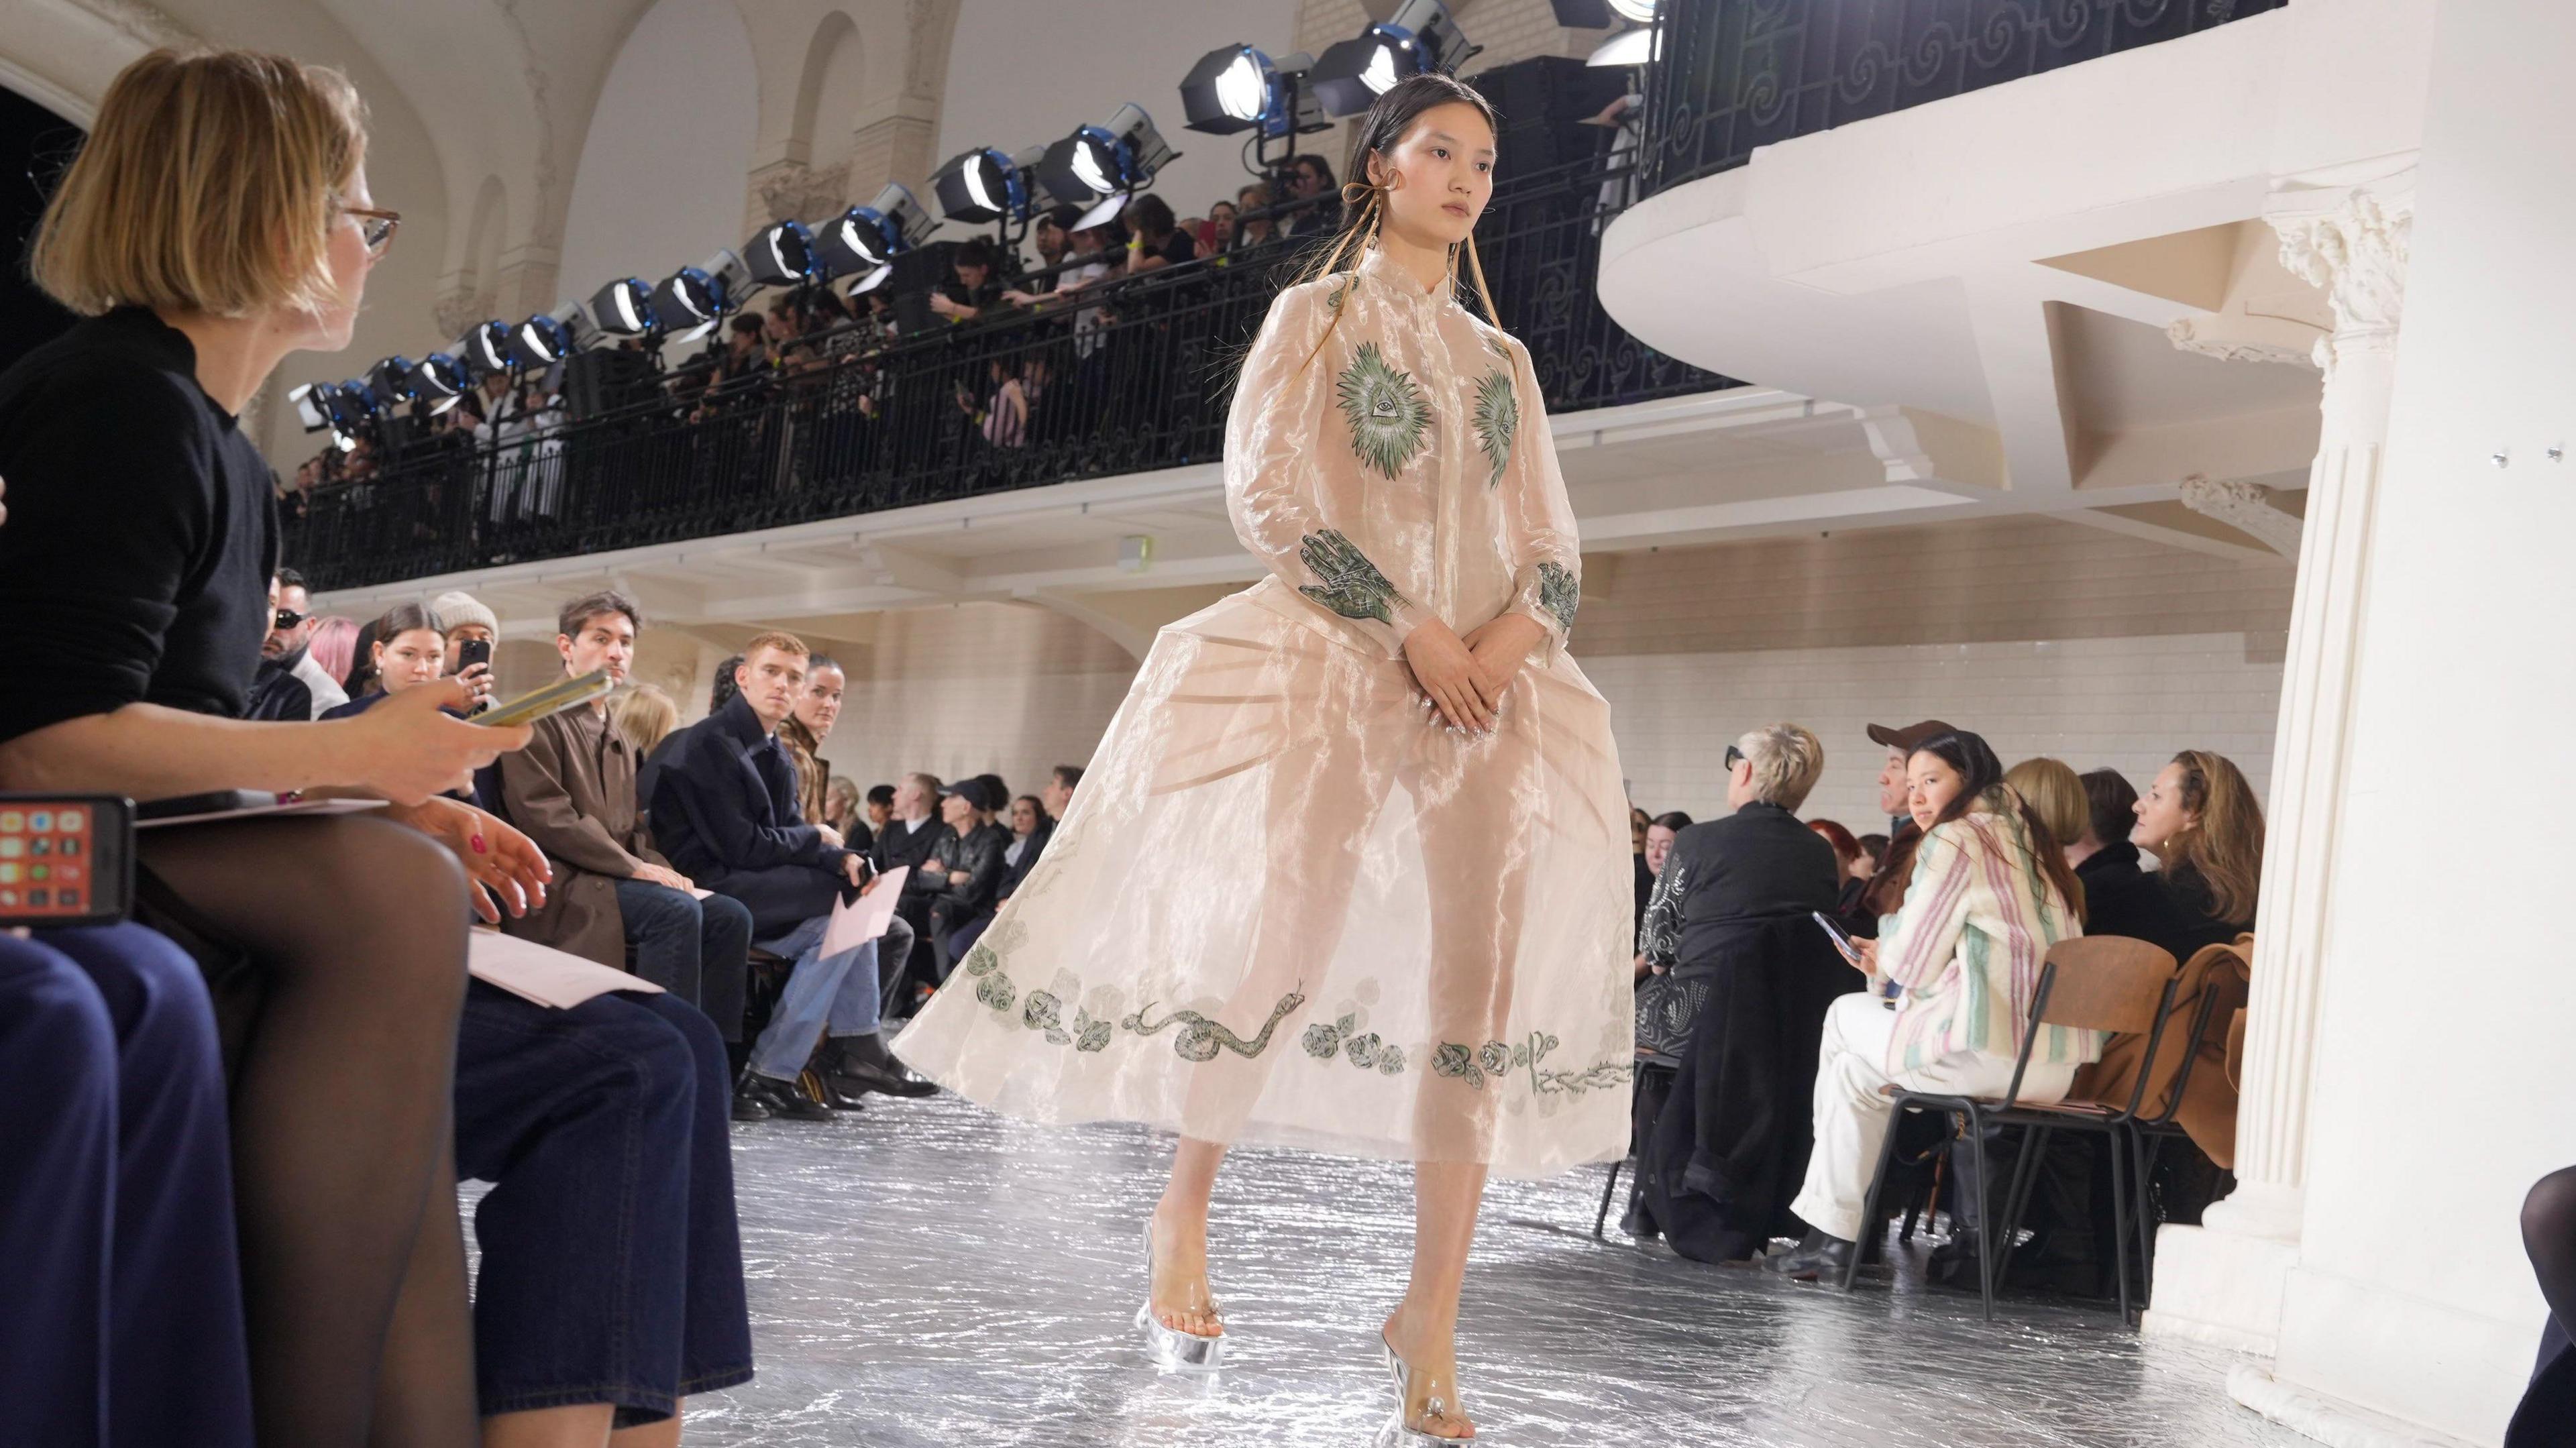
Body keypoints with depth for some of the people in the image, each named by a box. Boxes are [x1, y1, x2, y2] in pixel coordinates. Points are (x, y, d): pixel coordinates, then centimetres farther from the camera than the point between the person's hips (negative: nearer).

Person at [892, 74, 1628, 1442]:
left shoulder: (1503, 360, 21)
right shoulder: (1316, 314, 9)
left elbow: (1553, 545, 15)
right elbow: (1266, 491, -4)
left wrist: (1513, 630, -8)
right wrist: (1407, 625, -14)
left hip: (1487, 694, 4)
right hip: (1332, 671, -4)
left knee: (1483, 993, -6)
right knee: (1267, 948, -11)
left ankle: (1430, 1322, 0)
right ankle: (1182, 1209, 15)